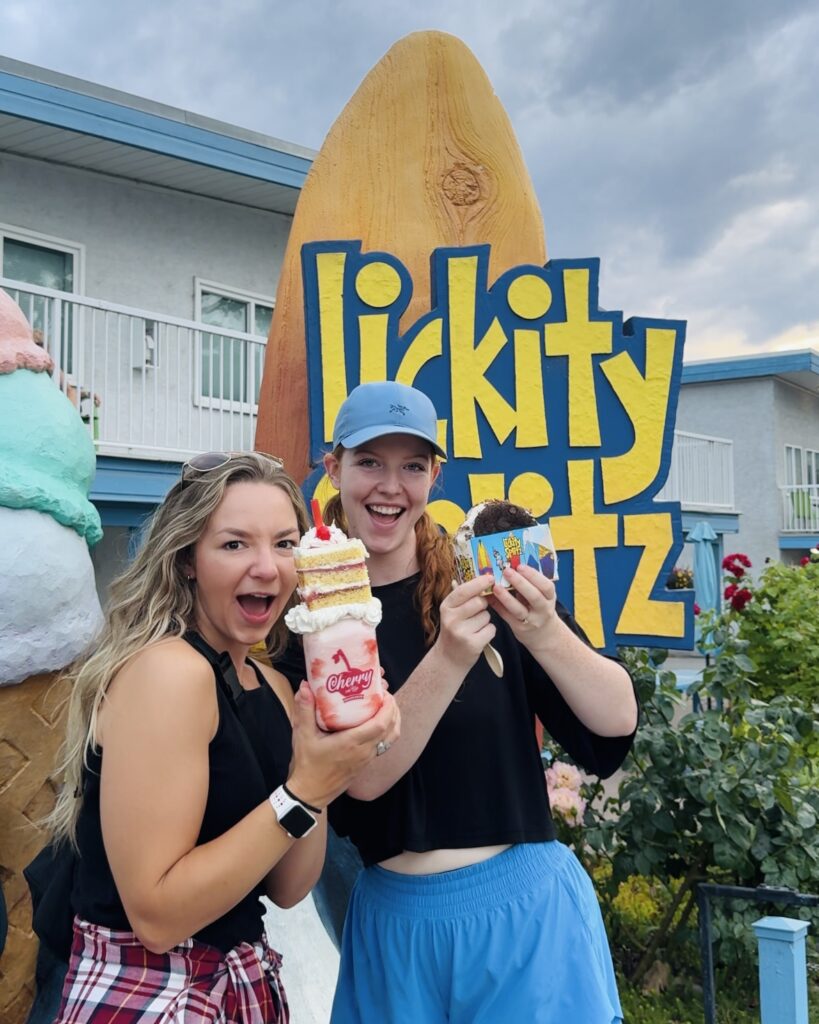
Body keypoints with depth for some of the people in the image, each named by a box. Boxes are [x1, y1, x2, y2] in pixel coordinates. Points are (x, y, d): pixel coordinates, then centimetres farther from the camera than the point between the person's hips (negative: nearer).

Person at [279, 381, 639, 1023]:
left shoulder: (486, 576, -7)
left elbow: (617, 724, -9)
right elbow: (361, 776, -16)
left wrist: (545, 634, -27)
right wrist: (448, 659, -31)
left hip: (526, 907, -1)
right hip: (395, 922, 1)